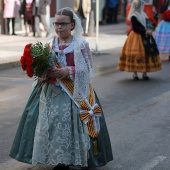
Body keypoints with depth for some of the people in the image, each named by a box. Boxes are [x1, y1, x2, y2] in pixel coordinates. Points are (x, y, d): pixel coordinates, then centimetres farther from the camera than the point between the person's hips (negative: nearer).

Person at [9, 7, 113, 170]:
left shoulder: (81, 44, -5)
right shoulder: (50, 43, 7)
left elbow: (87, 69, -6)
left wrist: (69, 71, -18)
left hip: (74, 93, -4)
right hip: (52, 92, 4)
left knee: (72, 124, -6)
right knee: (53, 124, 2)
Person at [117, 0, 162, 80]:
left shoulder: (142, 15, 13)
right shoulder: (134, 17, -14)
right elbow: (135, 28, -19)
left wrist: (148, 31, 0)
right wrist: (145, 31, -20)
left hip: (144, 37, 8)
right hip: (136, 38, -8)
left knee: (146, 54, 6)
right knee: (136, 55, -4)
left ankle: (144, 73, 13)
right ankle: (135, 73, 6)